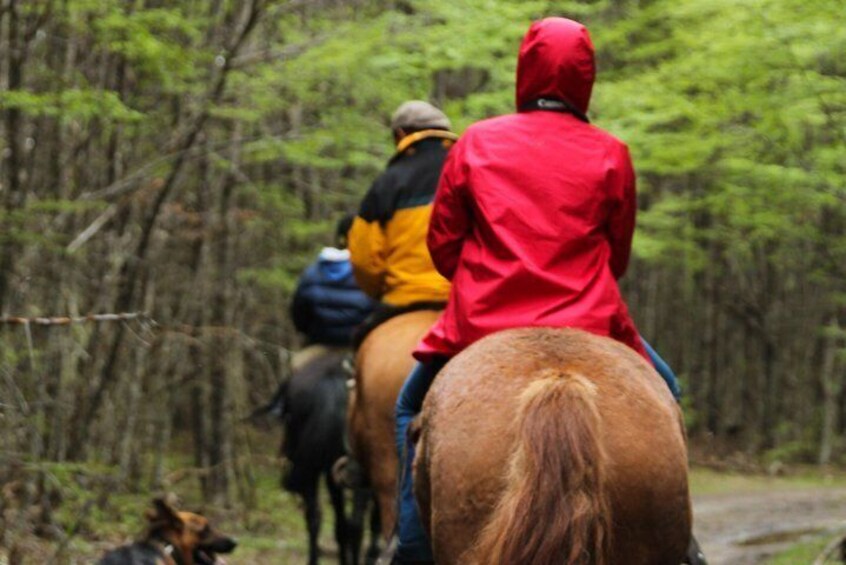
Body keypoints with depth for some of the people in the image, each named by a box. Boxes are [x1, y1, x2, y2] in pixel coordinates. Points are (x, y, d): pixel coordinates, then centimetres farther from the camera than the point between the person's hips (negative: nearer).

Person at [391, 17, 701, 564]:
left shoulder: (476, 143, 1)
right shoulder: (611, 154, 0)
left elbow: (442, 246, 5)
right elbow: (618, 257, 8)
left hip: (481, 323, 0)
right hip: (588, 326, 0)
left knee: (414, 406, 25)